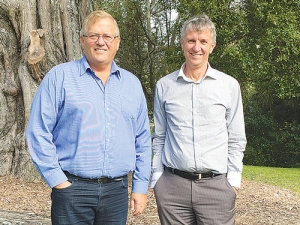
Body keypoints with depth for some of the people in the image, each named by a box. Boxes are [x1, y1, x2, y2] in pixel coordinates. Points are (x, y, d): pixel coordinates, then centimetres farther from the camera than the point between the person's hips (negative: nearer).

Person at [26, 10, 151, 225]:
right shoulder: (59, 77, -2)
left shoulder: (132, 83, 10)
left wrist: (140, 187, 9)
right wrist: (57, 180, -8)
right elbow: (39, 133, -5)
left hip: (118, 190, 4)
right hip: (72, 188, -3)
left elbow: (142, 141, 12)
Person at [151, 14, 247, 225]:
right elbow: (159, 138, 12)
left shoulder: (229, 85, 3)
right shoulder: (164, 85, 7)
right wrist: (157, 177, 8)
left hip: (217, 186, -1)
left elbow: (236, 140, 6)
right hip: (172, 185, 1)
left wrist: (233, 180, 0)